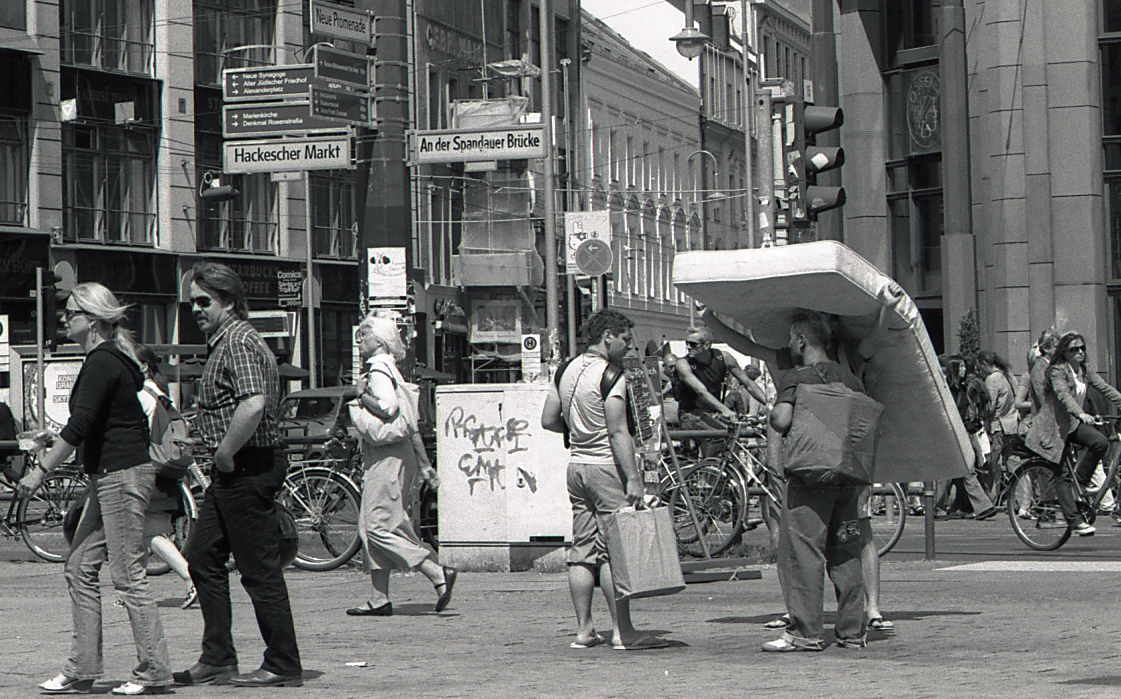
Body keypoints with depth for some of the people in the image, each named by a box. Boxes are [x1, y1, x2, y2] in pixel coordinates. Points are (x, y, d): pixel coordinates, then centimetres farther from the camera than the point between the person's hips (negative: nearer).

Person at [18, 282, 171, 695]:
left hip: (121, 475, -10)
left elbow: (80, 424, -21)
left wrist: (41, 471, -19)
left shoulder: (103, 362, -14)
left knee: (127, 575, -7)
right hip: (110, 477, 10)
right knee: (80, 568, 9)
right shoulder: (109, 359, 16)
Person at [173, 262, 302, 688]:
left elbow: (253, 405, -30)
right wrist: (222, 454, 16)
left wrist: (226, 452, -20)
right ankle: (217, 660, 18)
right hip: (232, 472, 11)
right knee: (203, 558, 13)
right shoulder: (224, 341, 17)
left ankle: (284, 666, 1)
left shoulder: (239, 342, -16)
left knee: (260, 569, -5)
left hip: (247, 469, -11)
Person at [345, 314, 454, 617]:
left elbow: (388, 408, -28)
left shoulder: (378, 371, -11)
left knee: (378, 526, -11)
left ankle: (438, 574, -15)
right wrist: (424, 463, 20)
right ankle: (379, 600, 10)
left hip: (387, 459, -10)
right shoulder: (389, 370, 18)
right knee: (370, 527, 10)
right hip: (389, 457, 10)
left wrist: (362, 395, -11)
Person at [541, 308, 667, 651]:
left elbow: (548, 420, 15)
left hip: (576, 465, 8)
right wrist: (633, 478, -20)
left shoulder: (568, 370, 10)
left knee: (583, 549, 9)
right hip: (606, 467, -8)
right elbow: (618, 433, -19)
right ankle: (622, 631, -5)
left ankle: (584, 629, 11)